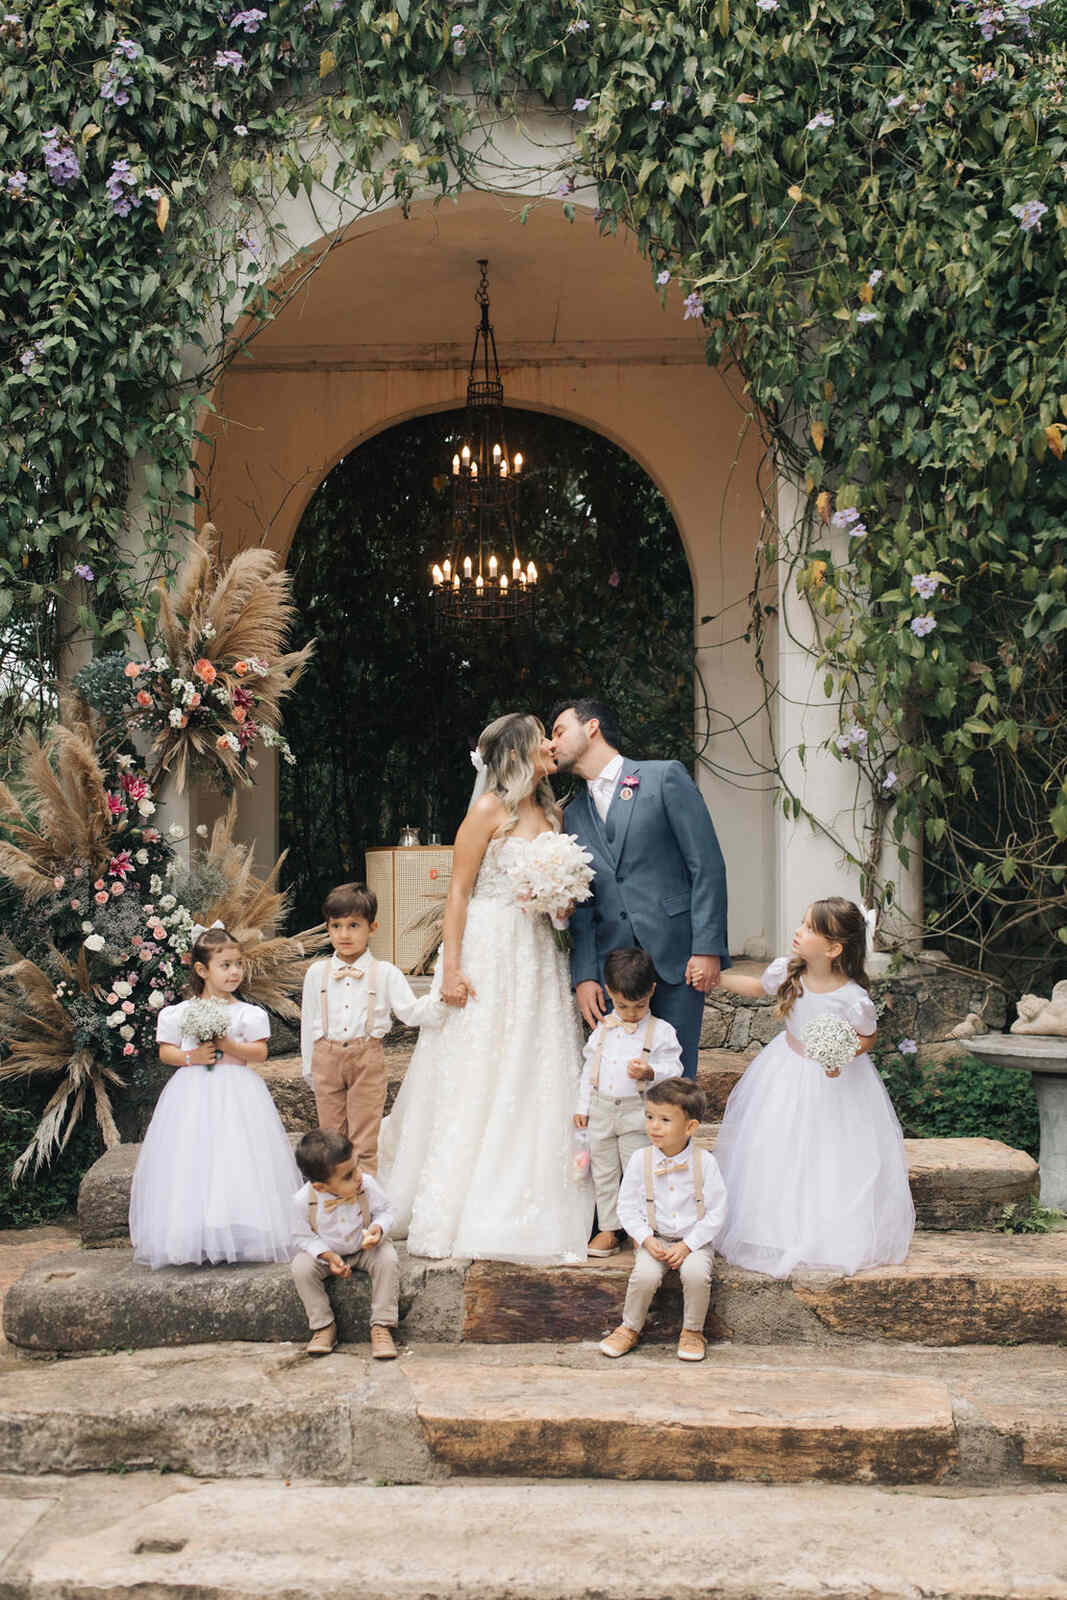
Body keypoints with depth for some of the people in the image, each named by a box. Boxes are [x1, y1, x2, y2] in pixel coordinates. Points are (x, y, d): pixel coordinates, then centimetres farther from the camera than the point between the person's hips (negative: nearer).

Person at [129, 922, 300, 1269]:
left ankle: (240, 1237, -3)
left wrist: (229, 1046, -15)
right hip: (193, 1095, 1)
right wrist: (191, 1056, -11)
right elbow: (165, 1052, 6)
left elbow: (260, 1052, -2)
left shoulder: (248, 1014, 2)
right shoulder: (181, 1013, 4)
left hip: (236, 1094, -1)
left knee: (238, 1162, -7)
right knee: (191, 1165, -4)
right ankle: (194, 1238, -1)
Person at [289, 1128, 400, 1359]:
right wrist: (328, 1256, -27)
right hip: (324, 1251, 0)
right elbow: (302, 1237, -12)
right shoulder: (303, 1200, -27)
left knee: (388, 1260, -27)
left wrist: (378, 1228, -29)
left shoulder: (367, 1185, -24)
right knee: (301, 1268, -26)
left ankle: (381, 1326, -17)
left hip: (365, 1248, 1)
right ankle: (323, 1326, -9)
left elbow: (384, 1211, -6)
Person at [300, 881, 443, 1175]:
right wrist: (309, 1067, 12)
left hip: (367, 1058, -2)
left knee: (365, 1138, 3)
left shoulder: (385, 973, -3)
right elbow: (309, 1022, 9)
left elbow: (410, 1012, -8)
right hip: (327, 1058, 2)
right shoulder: (317, 973, 3)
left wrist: (440, 999, -26)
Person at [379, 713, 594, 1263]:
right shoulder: (490, 810, -8)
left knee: (536, 1086, 5)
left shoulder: (550, 813, 13)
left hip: (536, 957, 7)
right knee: (474, 1087, -3)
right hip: (487, 954, -7)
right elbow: (458, 892, -10)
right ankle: (461, 1215, 3)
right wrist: (452, 968, -17)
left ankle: (529, 1211, 12)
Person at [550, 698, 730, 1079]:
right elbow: (580, 904, 14)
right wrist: (584, 975, 1)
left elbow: (708, 866, -3)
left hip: (676, 958, -4)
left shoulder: (666, 777, 2)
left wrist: (708, 948, -11)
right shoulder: (574, 814, 17)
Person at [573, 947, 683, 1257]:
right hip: (601, 1111, 4)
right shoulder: (603, 1028, 6)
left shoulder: (661, 1031, -7)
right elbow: (589, 1068, 13)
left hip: (637, 1113, -4)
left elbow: (673, 1068, -8)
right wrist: (582, 1107, 13)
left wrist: (650, 1072, -28)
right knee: (603, 1173, 11)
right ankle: (608, 1230, 21)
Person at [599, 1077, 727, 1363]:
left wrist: (687, 1245, -15)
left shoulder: (704, 1162, -8)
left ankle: (692, 1332, -5)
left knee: (696, 1273, -31)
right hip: (653, 1239, 1)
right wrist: (647, 1240, -13)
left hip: (696, 1239, -1)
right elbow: (628, 1207, 2)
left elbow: (716, 1212, -6)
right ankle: (629, 1329, -1)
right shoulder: (640, 1160, -3)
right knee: (644, 1275, -27)